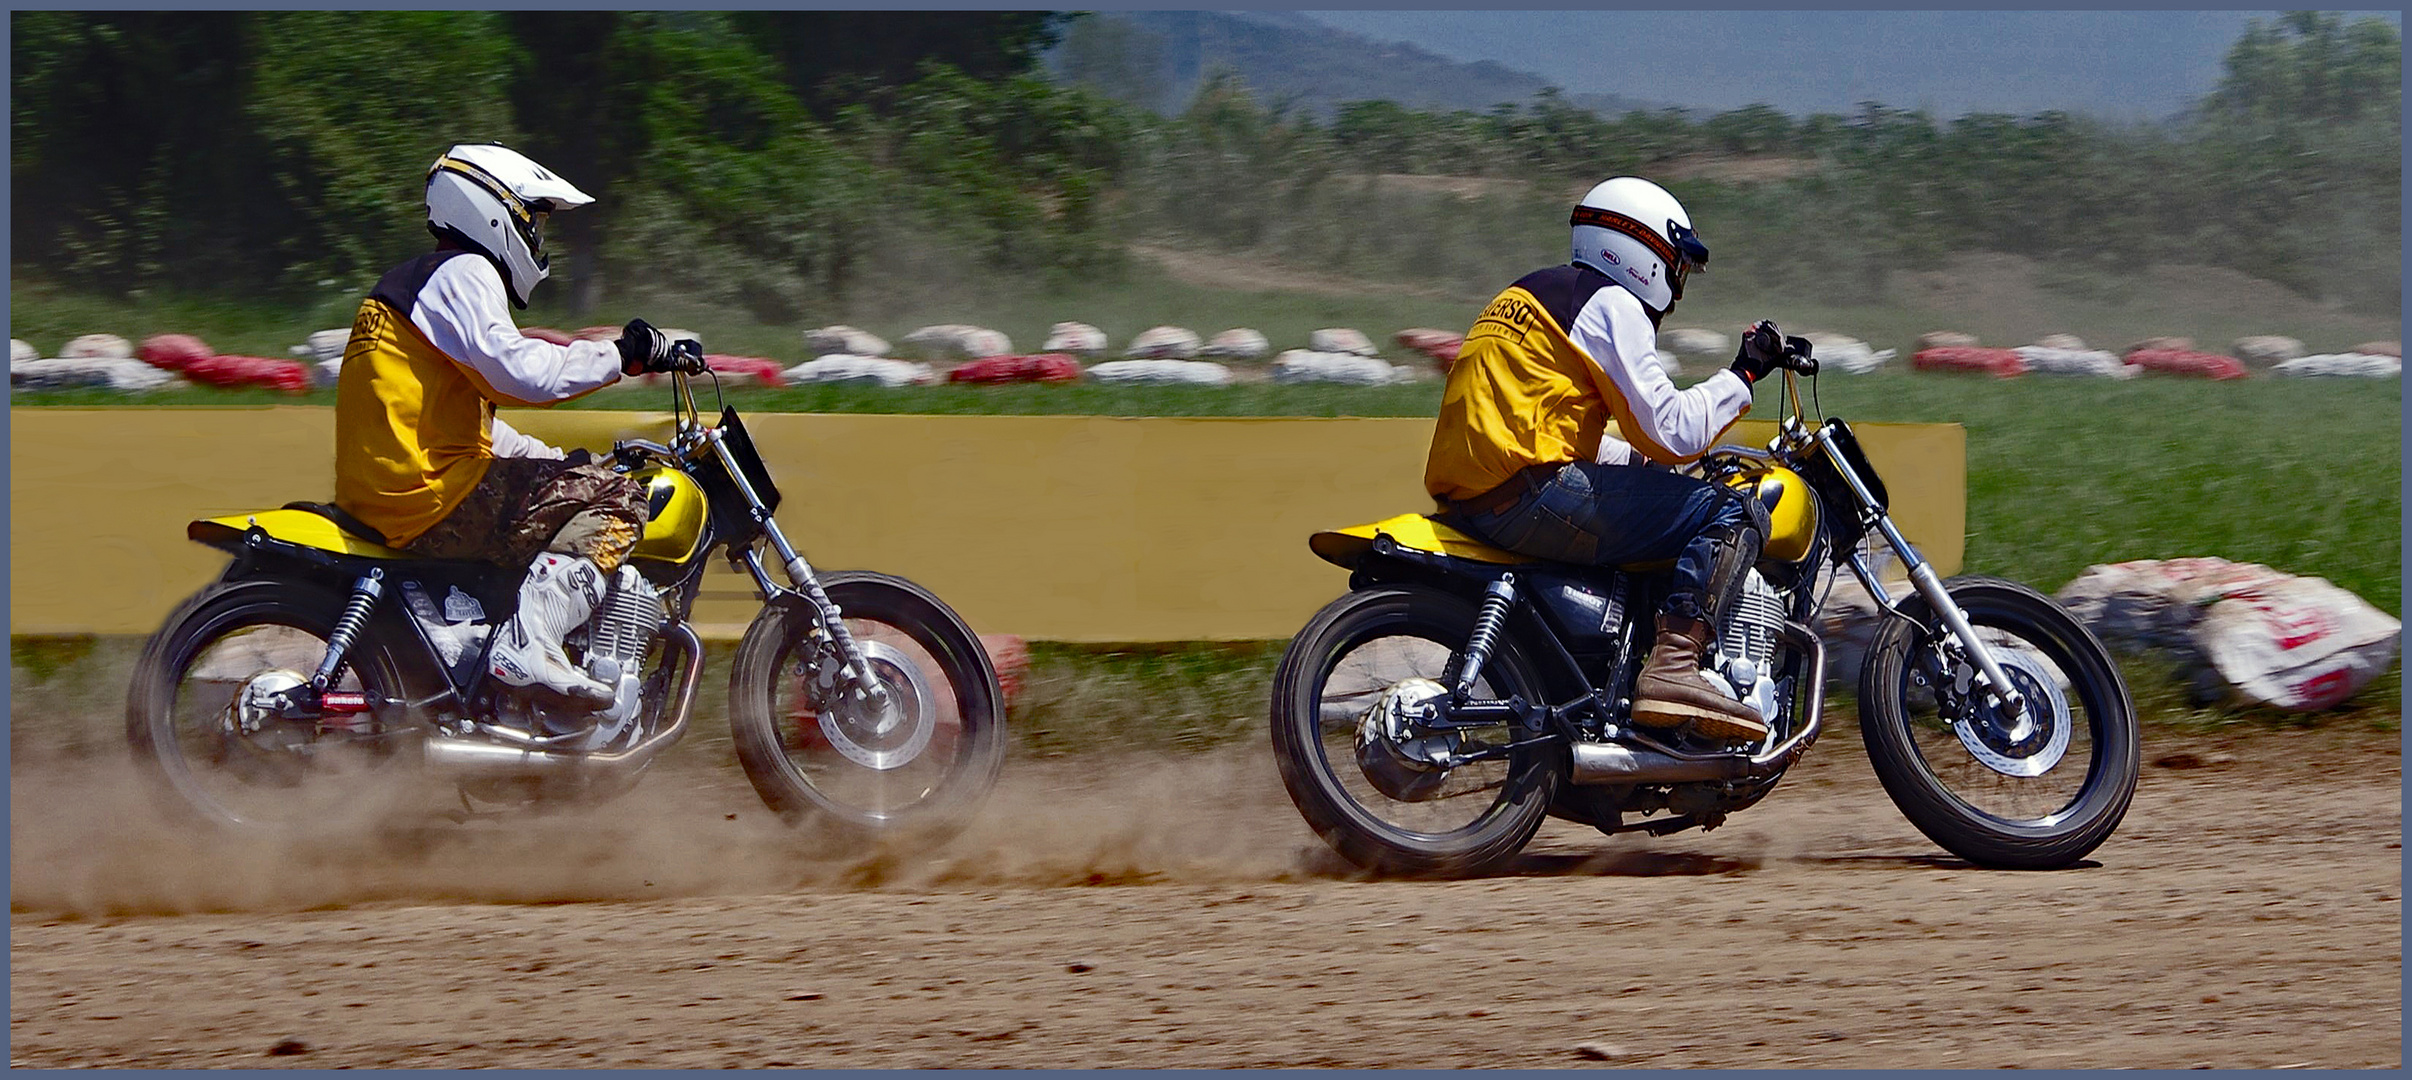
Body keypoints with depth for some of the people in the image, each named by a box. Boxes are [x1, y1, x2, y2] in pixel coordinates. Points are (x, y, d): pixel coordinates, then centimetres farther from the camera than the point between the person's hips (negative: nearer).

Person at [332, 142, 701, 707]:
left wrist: (571, 464, 28)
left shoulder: (417, 281, 26)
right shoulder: (461, 274, -6)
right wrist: (624, 355, -15)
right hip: (430, 500, -10)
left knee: (579, 480, 28)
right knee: (615, 501, -15)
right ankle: (526, 643, -28)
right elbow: (519, 370, -23)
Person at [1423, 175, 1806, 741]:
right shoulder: (1611, 304, -2)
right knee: (1735, 514, -9)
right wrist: (1742, 375, 1)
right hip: (1529, 496, -10)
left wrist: (1648, 456, 34)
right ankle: (1673, 666, -26)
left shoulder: (1529, 293, 27)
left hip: (1467, 501, 10)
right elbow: (1667, 430, -10)